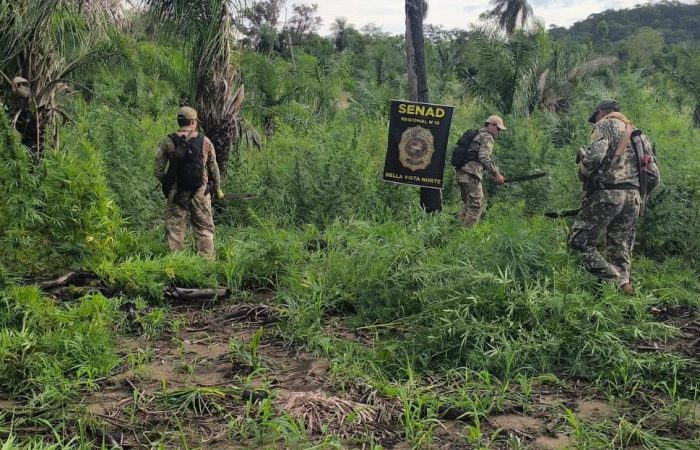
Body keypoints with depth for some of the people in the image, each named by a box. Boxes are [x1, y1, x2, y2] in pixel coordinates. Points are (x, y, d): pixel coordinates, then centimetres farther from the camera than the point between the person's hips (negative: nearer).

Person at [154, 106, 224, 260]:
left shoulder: (167, 142, -3)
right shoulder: (205, 141, 0)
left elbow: (159, 171, -1)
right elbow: (213, 168, 6)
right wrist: (217, 189, 19)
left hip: (176, 192, 0)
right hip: (201, 192, 1)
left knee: (174, 229, 8)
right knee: (204, 228, 9)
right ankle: (207, 260, 8)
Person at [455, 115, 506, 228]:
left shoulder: (477, 135, 26)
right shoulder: (487, 137, -4)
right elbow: (484, 158, -16)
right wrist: (496, 174, -13)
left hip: (461, 173, 10)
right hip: (471, 174, -10)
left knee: (467, 204, 18)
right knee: (476, 206, -7)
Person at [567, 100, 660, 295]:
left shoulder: (605, 125, 3)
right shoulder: (638, 134, 23)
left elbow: (595, 155, -17)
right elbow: (654, 176, 19)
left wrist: (582, 174, 1)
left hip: (607, 194, -7)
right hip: (633, 198, 7)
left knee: (580, 241, -3)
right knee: (620, 249, 10)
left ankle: (613, 282, -15)